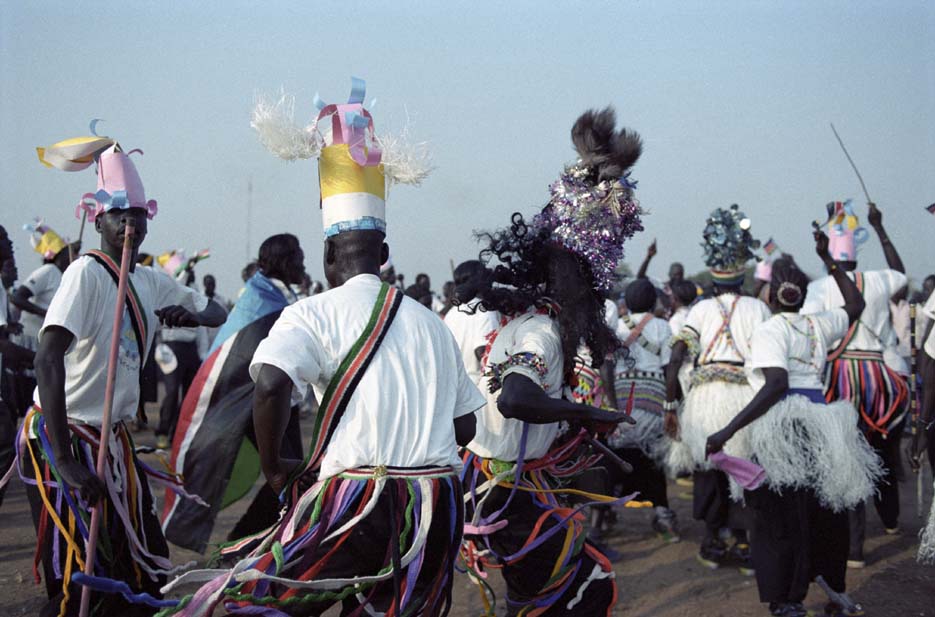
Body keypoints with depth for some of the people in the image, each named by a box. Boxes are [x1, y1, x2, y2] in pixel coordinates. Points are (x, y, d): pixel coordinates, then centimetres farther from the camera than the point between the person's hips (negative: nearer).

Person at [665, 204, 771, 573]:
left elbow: (674, 361, -2)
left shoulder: (701, 309, 7)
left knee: (708, 468, 13)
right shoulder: (758, 309, 5)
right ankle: (742, 545, 13)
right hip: (747, 396, -1)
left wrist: (670, 406, 2)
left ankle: (712, 543, 19)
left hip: (706, 393, 1)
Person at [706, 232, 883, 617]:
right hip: (821, 422, 6)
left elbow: (776, 384, -19)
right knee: (823, 510, 17)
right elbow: (856, 305, 31)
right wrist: (828, 260, 30)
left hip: (782, 425, -6)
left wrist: (728, 431, -22)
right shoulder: (820, 325, 12)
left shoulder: (769, 330, -5)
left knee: (782, 515, -2)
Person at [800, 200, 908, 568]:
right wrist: (879, 228, 35)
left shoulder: (821, 287, -5)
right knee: (882, 453, 22)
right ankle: (890, 519, 45)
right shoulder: (877, 282, 5)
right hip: (878, 372, 3)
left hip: (840, 375, -3)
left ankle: (854, 546, -7)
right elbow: (900, 273, 30)